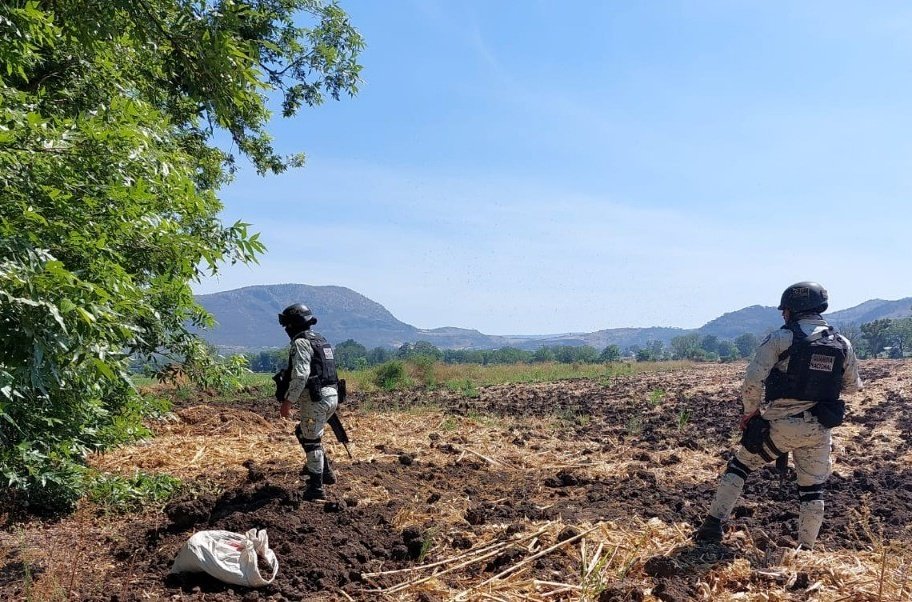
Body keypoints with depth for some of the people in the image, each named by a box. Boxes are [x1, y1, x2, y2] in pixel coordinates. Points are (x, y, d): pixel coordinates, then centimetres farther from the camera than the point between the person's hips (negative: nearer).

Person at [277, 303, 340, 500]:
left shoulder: (301, 343, -11)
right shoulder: (320, 340, 18)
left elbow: (300, 376, -21)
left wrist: (287, 402, -18)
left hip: (316, 399, -9)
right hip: (331, 396, 9)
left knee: (312, 441, 0)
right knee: (303, 433, 23)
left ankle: (316, 488, 5)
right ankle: (326, 472, 25)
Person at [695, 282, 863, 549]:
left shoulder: (780, 339, -10)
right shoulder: (843, 344, 4)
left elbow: (752, 381, -14)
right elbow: (853, 386, 18)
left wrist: (750, 412, 1)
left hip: (780, 424, -3)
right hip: (819, 430, 4)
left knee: (739, 465, 12)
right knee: (813, 489, 16)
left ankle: (713, 525, 7)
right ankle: (806, 550, 21)